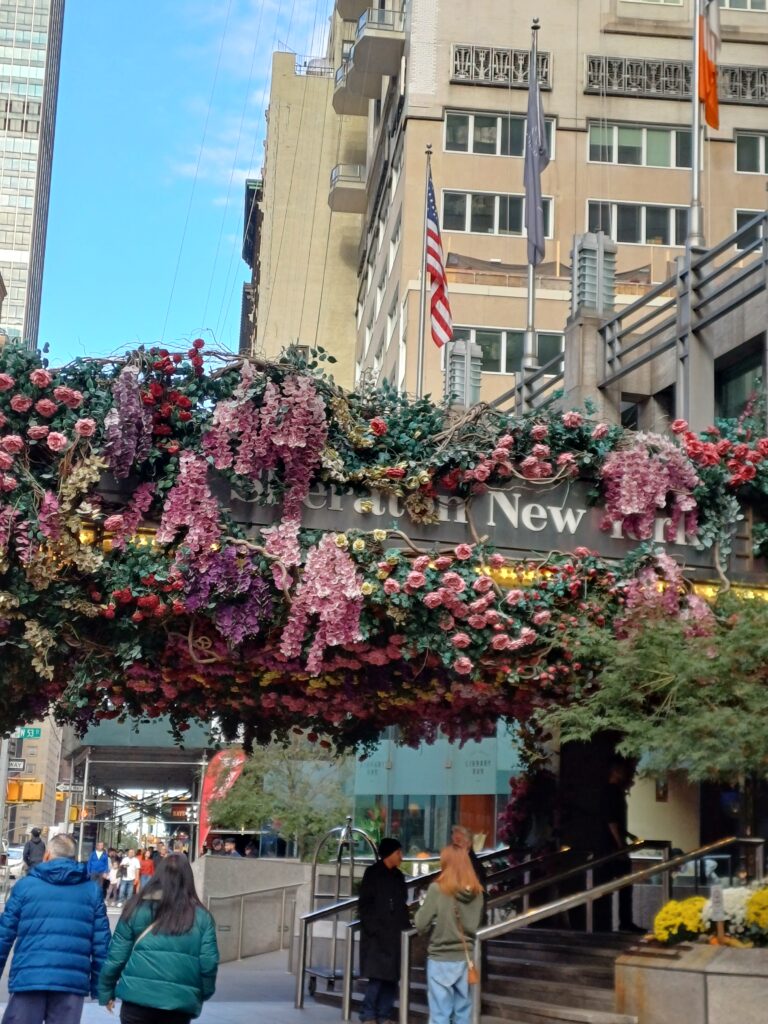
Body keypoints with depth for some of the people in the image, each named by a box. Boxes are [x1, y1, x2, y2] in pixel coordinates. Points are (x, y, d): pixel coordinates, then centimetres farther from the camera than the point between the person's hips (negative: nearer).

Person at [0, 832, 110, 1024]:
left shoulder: (25, 885, 5)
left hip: (28, 978, -1)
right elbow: (101, 941, 6)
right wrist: (100, 985, 12)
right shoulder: (92, 890, 9)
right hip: (72, 981, 2)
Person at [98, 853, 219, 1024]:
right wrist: (202, 995, 16)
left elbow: (116, 955, 2)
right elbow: (209, 963, 0)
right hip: (180, 1002, 1)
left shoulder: (138, 907, 2)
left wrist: (106, 990, 13)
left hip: (138, 997, -1)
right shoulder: (201, 916, 2)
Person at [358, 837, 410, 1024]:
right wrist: (372, 929, -14)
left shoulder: (398, 876, 15)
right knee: (377, 975, -10)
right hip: (377, 936, -6)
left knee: (392, 976, 4)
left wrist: (406, 927, 8)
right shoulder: (372, 873, -3)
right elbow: (364, 905, -6)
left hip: (395, 935, 6)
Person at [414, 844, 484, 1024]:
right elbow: (477, 924, 9)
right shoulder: (477, 892, 1)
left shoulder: (438, 889, -13)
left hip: (441, 960, -4)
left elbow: (421, 924, -11)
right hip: (466, 959, 4)